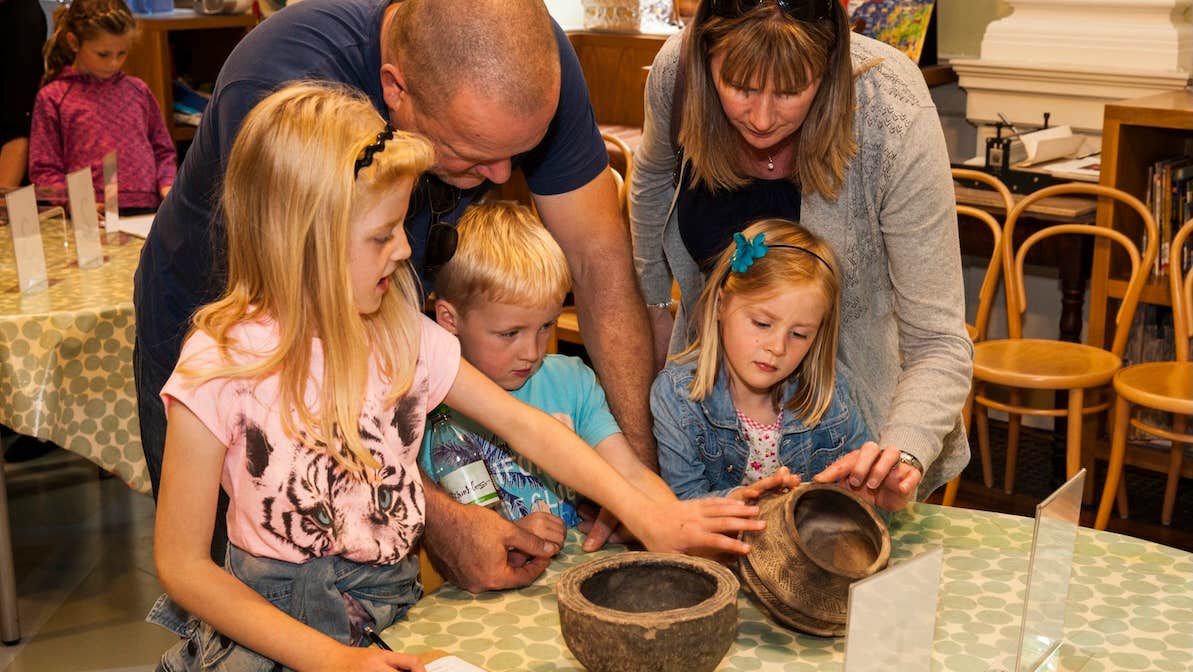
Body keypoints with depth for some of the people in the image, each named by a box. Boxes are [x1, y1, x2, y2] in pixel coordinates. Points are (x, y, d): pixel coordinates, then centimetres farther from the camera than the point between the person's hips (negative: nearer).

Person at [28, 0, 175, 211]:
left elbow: (163, 151, 25)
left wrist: (167, 186, 5)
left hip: (148, 211, 3)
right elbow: (44, 171, 5)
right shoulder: (53, 98, 7)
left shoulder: (138, 91, 18)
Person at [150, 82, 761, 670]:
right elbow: (181, 563, -11)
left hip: (395, 609, 5)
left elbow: (523, 425, 9)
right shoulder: (220, 368, -13)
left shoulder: (400, 335, 2)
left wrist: (643, 514, -1)